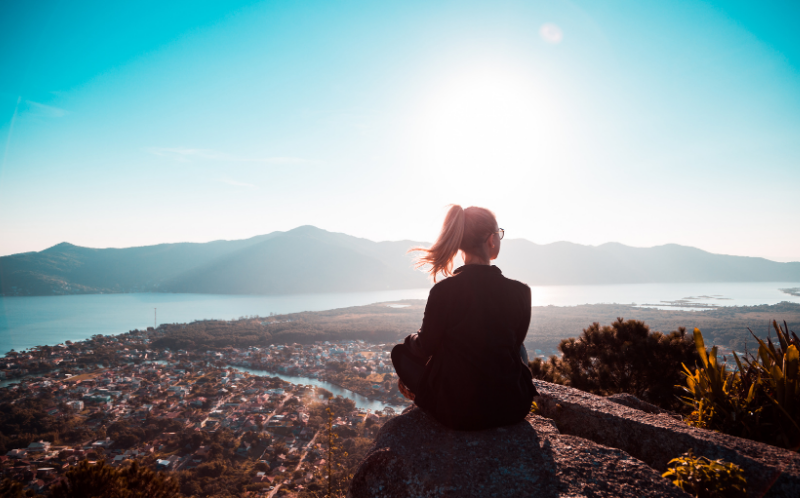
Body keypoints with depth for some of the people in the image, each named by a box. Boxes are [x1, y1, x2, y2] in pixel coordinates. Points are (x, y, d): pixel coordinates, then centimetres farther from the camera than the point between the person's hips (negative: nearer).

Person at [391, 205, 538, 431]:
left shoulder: (444, 290, -18)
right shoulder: (520, 292, -11)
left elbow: (425, 347, -4)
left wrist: (410, 339, 21)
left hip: (456, 413, -2)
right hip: (512, 409, 2)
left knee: (402, 351, 19)